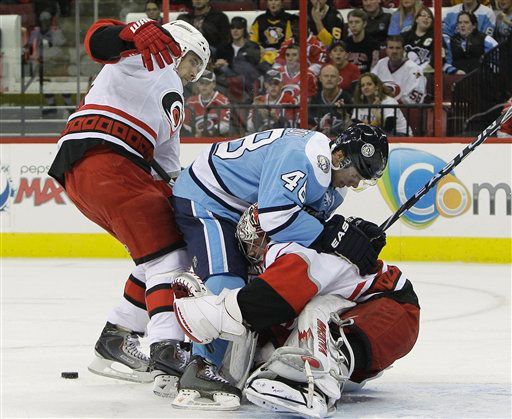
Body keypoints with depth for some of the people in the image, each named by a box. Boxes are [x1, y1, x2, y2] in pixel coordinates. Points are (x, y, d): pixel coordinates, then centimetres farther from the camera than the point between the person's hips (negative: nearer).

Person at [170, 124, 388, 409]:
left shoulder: (330, 181, 6)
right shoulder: (303, 154, -30)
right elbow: (274, 213, -38)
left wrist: (358, 233, -6)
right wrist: (333, 238, -38)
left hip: (241, 212, 11)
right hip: (203, 201, -11)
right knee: (226, 280, -28)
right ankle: (203, 368, -31)